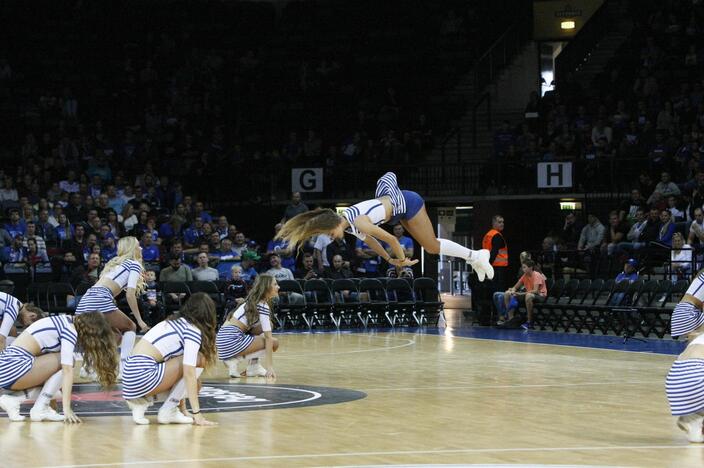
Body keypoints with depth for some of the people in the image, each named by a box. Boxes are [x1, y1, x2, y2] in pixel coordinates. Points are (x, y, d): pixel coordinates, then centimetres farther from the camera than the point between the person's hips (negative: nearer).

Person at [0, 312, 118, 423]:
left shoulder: (66, 322, 17)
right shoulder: (69, 330, -11)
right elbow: (67, 371, -18)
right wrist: (67, 409, -22)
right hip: (14, 366, -9)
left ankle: (12, 399, 4)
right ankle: (39, 409, -10)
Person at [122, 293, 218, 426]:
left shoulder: (174, 323, 22)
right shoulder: (193, 330, -5)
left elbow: (177, 368, 28)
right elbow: (189, 372, -14)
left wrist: (182, 409, 29)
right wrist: (196, 413, -15)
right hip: (143, 376, -9)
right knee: (198, 361, -2)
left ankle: (142, 400, 8)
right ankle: (168, 411, -2)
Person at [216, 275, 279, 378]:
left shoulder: (253, 301, 18)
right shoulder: (263, 306, -10)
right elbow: (268, 338, -15)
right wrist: (270, 367, -18)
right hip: (232, 341, -9)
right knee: (274, 343, -7)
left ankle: (253, 366, 11)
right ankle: (234, 360, -7)